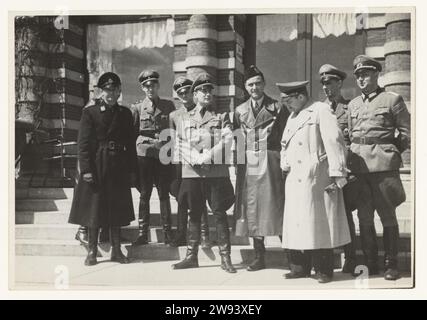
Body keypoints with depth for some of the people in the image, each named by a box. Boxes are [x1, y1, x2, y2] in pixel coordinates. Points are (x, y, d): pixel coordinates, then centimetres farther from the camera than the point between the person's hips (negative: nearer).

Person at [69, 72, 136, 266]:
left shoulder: (125, 113, 9)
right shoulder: (90, 112, -2)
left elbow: (130, 143, 9)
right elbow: (83, 142, -7)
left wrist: (130, 168, 3)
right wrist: (86, 169, -14)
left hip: (118, 168, 3)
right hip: (96, 167, -3)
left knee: (117, 210, 8)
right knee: (94, 209, 3)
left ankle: (116, 250, 18)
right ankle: (92, 251, 14)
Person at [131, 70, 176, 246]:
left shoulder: (168, 105, 8)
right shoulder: (137, 108, 6)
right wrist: (151, 141, -3)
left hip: (164, 156, 0)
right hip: (144, 155, 0)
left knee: (164, 194, 5)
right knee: (144, 195, 4)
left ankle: (167, 232, 12)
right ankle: (142, 233, 9)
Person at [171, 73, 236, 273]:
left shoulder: (221, 117, 10)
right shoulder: (185, 118, 14)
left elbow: (228, 140, -4)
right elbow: (179, 143, 5)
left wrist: (207, 156, -16)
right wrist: (196, 158, -12)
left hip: (216, 172, -2)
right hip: (192, 172, 2)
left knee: (220, 214, -2)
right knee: (194, 214, 8)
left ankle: (225, 258, 3)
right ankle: (191, 256, 16)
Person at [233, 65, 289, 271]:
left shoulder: (277, 108, 3)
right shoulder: (240, 111, 14)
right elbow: (236, 140, 15)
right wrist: (238, 162, 7)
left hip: (271, 163, -3)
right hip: (248, 165, 4)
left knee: (274, 206, -5)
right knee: (251, 208, 5)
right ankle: (259, 256, 15)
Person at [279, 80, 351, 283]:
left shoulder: (321, 111, -2)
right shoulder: (292, 117, 23)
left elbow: (334, 141, -11)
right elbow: (285, 144, 31)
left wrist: (337, 175, -16)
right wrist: (285, 165, 11)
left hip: (317, 180, -7)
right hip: (294, 180, 7)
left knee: (319, 224, -3)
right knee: (296, 223, 6)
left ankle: (323, 271, 6)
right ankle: (300, 268, 15)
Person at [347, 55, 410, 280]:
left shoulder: (392, 99, 3)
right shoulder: (352, 105, 16)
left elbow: (407, 133, 4)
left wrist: (390, 152, -1)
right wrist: (352, 158, 9)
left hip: (384, 165, -4)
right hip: (358, 166, 4)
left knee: (388, 215, 2)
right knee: (364, 216, 6)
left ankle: (390, 264, 12)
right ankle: (370, 262, 17)